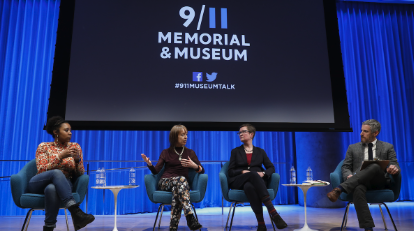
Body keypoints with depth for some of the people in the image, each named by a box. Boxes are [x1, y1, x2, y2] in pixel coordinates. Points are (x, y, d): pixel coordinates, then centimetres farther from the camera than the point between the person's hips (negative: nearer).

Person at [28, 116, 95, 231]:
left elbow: (80, 174, 6)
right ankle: (75, 212, -47)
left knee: (51, 188, -38)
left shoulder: (75, 147, 8)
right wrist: (60, 157, -19)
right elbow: (41, 171, -9)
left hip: (62, 185, 1)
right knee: (57, 172, -36)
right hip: (39, 184, -1)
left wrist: (77, 160, -14)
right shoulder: (44, 146, 4)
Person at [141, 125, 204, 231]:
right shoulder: (166, 152, 11)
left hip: (183, 185, 1)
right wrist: (149, 164, -20)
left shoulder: (190, 152, 14)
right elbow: (156, 171, 1)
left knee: (177, 190, -37)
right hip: (165, 183, -1)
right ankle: (190, 217, -45)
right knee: (181, 179, -36)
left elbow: (202, 170, 8)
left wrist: (194, 165, -13)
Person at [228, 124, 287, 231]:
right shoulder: (235, 151, 19)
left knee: (249, 186, -40)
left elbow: (271, 168, 13)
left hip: (257, 181, 1)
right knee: (253, 174, -38)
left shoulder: (260, 151, 21)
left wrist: (263, 173, -10)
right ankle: (273, 213, -46)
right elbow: (230, 172, 10)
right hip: (239, 181, -1)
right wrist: (243, 172, -10)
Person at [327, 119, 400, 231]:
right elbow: (345, 167, 14)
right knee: (358, 189, -39)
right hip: (360, 182, 1)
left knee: (375, 167, -36)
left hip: (380, 182, 0)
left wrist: (394, 168, -17)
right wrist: (349, 176, -11)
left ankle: (340, 189, -42)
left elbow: (395, 166, 10)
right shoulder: (353, 148, 20)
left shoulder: (387, 147, 19)